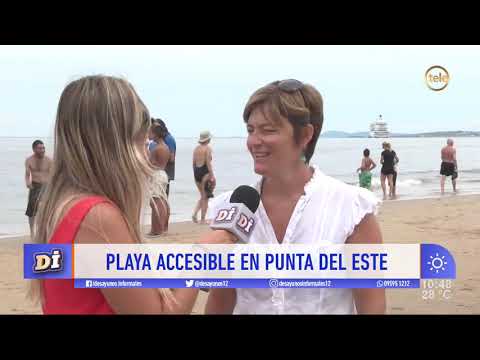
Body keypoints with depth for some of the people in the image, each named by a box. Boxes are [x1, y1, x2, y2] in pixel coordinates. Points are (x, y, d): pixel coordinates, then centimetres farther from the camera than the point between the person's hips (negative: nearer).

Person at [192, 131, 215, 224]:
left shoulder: (196, 148, 11)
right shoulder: (208, 148, -9)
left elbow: (194, 163, 13)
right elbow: (208, 163, -15)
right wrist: (212, 176, -13)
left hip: (196, 171, 7)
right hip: (205, 172, -7)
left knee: (202, 196, 19)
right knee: (205, 197, 3)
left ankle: (194, 214, 4)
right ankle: (202, 219, 4)